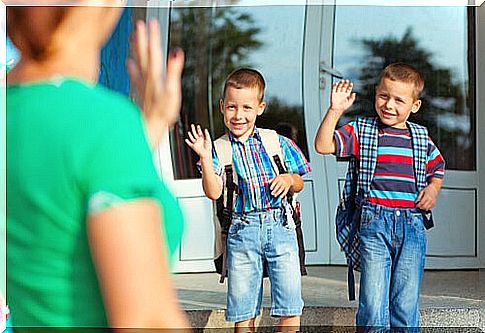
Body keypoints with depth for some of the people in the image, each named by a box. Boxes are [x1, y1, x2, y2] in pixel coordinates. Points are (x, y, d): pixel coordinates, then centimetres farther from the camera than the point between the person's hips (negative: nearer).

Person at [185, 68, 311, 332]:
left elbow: (299, 183, 14)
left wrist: (288, 179, -7)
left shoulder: (278, 143, 6)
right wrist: (205, 158, -17)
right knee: (243, 309, 7)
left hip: (280, 228, 0)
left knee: (290, 305, -2)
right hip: (241, 231, 0)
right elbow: (214, 192, -8)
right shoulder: (220, 149, 2)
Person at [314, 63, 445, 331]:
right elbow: (323, 146, -6)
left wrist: (433, 188, 8)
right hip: (374, 223, -2)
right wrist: (335, 111, -16)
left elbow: (438, 168, 28)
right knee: (373, 303, -5)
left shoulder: (421, 138, 13)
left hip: (413, 225, 2)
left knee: (406, 304, 4)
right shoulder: (361, 130, 5)